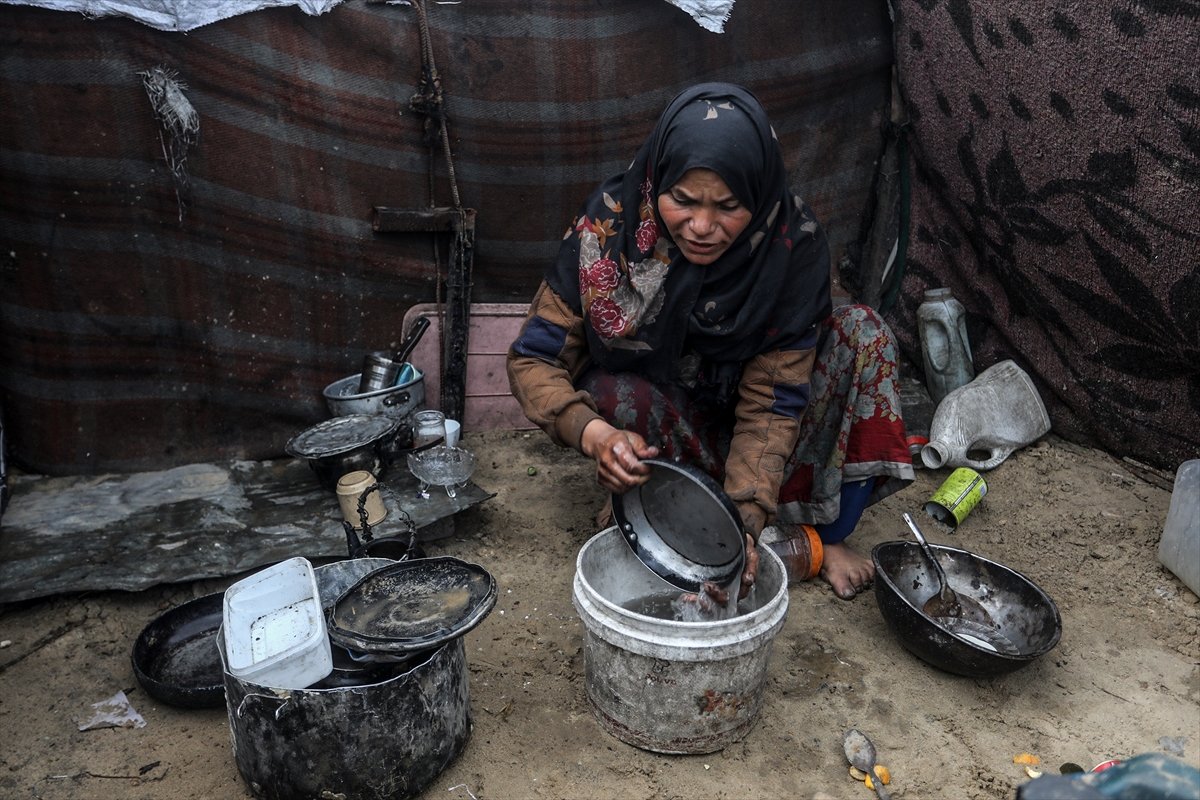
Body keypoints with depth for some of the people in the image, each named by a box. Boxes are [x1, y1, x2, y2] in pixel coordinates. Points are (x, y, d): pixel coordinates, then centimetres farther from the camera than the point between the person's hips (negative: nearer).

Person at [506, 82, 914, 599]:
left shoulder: (793, 242, -24)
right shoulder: (610, 225, -25)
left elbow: (771, 401, -25)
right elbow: (533, 359, -21)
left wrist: (745, 519, -38)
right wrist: (591, 432, -41)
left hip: (744, 420, 1)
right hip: (654, 421, -1)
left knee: (862, 333, -21)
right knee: (615, 393, -35)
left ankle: (827, 536, -11)